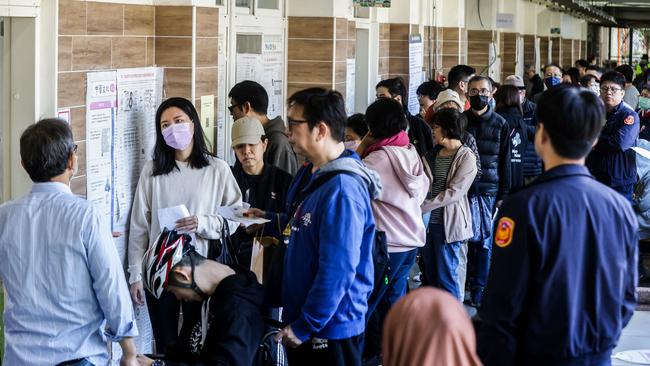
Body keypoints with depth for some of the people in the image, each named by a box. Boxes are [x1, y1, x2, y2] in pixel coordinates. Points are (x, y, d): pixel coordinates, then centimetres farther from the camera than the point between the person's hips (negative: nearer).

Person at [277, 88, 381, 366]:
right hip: (301, 322, 9)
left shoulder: (342, 189, -24)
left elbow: (337, 271, -26)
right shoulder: (311, 172, 7)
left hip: (330, 330, -9)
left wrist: (304, 327, -19)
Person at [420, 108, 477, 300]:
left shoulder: (466, 157, -10)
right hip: (429, 222, 7)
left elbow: (454, 192, -17)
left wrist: (423, 207, -21)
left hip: (449, 225, -7)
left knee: (448, 277, -1)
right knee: (430, 276, 15)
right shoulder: (433, 155, 13)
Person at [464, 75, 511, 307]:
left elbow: (505, 161, 6)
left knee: (485, 241, 2)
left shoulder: (499, 124, 6)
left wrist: (503, 194, 1)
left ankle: (479, 288, 9)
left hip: (489, 190, 0)